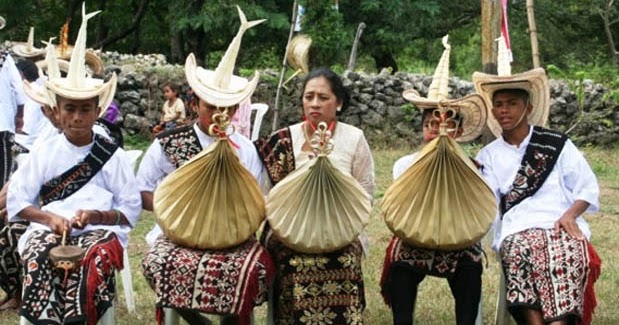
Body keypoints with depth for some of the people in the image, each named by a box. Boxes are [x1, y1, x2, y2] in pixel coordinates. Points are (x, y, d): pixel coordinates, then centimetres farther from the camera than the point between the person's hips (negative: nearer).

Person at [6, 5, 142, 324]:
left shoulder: (112, 155, 10)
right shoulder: (44, 152, 12)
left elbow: (130, 210, 8)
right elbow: (17, 201, 8)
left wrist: (95, 216, -11)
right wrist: (50, 218, -10)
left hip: (99, 230, 0)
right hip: (49, 227, 1)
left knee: (97, 257, -36)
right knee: (40, 256, -34)